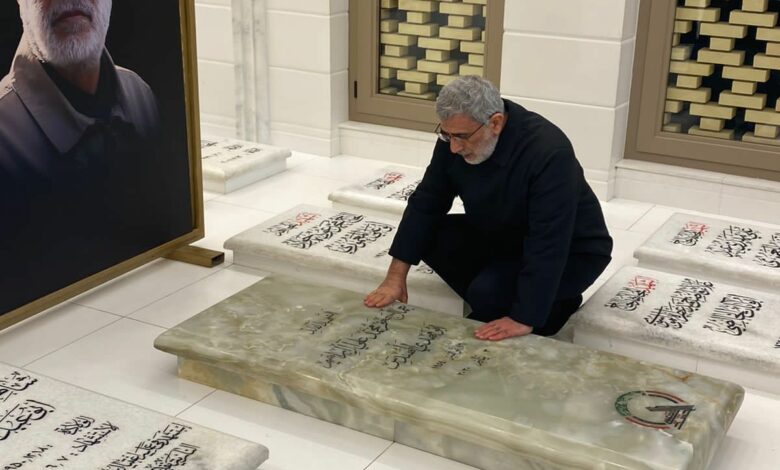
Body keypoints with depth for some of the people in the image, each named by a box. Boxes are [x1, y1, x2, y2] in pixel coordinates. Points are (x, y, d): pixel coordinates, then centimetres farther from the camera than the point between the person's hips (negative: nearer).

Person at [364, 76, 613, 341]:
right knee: (430, 234, -11)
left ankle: (555, 305, -1)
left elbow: (548, 246, -37)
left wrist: (523, 319, -38)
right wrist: (396, 276, -14)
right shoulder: (457, 134, -15)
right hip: (502, 237, 7)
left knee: (489, 293, -29)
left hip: (571, 252, -7)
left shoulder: (548, 152, -36)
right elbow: (426, 202, -10)